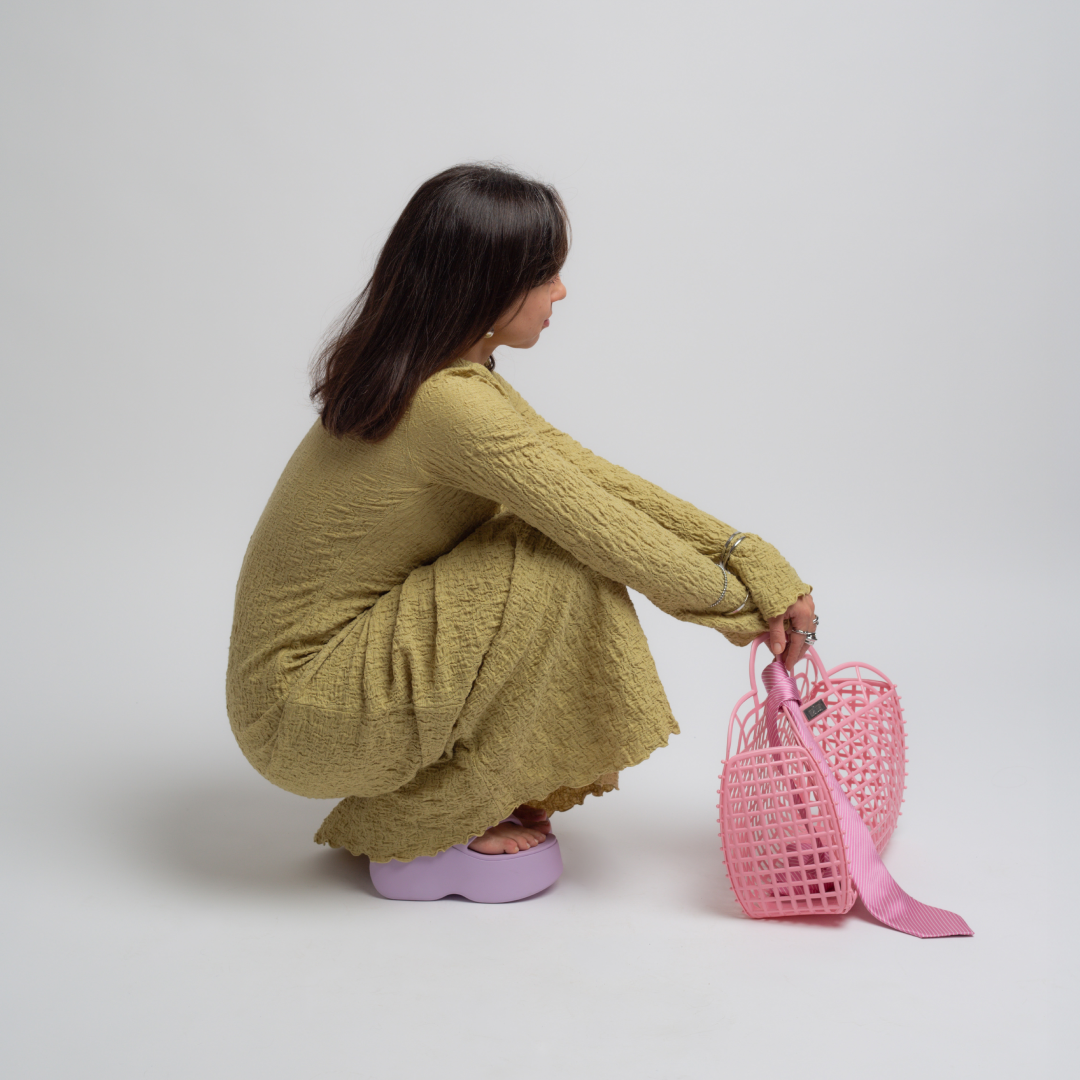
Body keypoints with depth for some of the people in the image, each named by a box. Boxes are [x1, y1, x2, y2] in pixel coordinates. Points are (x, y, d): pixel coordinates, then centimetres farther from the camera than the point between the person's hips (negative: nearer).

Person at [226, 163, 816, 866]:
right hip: (298, 712, -9)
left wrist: (749, 555, -3)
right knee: (562, 572, -20)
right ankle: (416, 831, -3)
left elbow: (590, 476, 2)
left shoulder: (445, 372, 5)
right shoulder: (451, 403, -26)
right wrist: (742, 603, -3)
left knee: (553, 535, 5)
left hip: (322, 656, 9)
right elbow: (613, 536, -20)